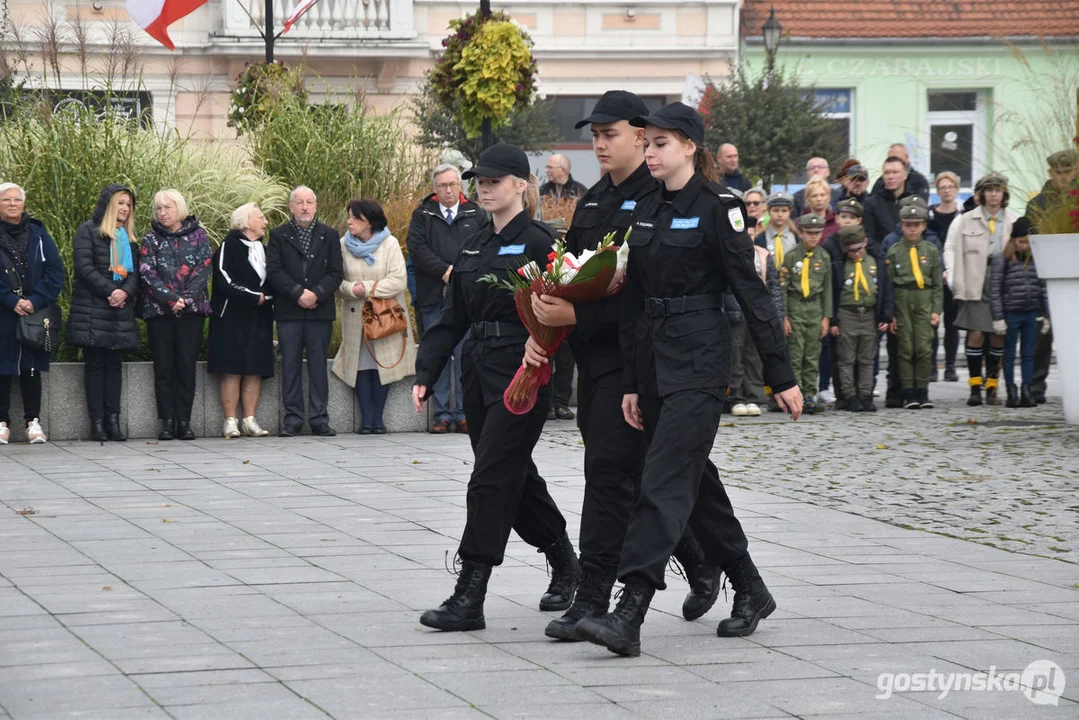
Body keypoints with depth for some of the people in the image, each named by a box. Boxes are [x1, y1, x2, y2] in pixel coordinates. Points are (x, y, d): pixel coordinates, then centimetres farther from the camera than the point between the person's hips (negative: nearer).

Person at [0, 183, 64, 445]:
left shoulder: (38, 234, 6)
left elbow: (56, 271, 1)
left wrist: (36, 301, -12)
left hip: (34, 313, 1)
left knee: (31, 367, 4)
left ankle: (33, 421, 9)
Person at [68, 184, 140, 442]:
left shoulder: (128, 237, 19)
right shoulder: (88, 232, 1)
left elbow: (135, 272, 11)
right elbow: (84, 267, -10)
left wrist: (125, 292, -10)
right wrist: (111, 291, -17)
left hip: (121, 309, 5)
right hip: (92, 311, -5)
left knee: (115, 364, 3)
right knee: (95, 364, -3)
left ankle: (113, 420, 3)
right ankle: (97, 421, -4)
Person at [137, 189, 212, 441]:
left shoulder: (198, 235, 7)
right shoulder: (151, 239, 7)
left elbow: (204, 269, -2)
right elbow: (148, 273, -3)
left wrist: (185, 299, -13)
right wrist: (171, 299, -15)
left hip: (191, 310, 0)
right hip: (159, 311, 0)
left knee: (187, 366, -1)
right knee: (164, 368, -1)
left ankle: (184, 421, 2)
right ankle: (167, 422, 1)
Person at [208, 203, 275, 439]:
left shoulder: (264, 249, 19)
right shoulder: (229, 246, -3)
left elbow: (273, 282, 21)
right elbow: (225, 281, -12)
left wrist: (265, 297, 0)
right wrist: (255, 297, -10)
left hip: (259, 320, 6)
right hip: (232, 318, -6)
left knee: (255, 370, 1)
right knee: (232, 370, -7)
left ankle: (250, 420, 2)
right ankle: (231, 422, -6)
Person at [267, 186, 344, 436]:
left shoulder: (330, 235, 10)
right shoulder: (278, 235, 6)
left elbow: (335, 272, 2)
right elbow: (274, 271, -3)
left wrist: (316, 294, -13)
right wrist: (298, 293, -14)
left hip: (319, 310, 1)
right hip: (288, 311, -1)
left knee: (318, 366, 2)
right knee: (290, 366, 0)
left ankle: (319, 418, 6)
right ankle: (292, 419, 4)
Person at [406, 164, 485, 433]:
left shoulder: (476, 215, 10)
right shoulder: (422, 216, 10)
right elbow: (417, 248, -2)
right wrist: (445, 270, -13)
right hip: (434, 299, 1)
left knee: (465, 356, -3)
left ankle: (463, 414, 1)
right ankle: (442, 414, 5)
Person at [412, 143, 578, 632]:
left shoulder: (539, 242, -8)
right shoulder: (474, 246, 14)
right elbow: (453, 317, 15)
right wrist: (425, 373, 8)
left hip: (522, 375, -8)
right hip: (480, 372, 8)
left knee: (491, 479, -11)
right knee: (516, 477, 14)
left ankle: (469, 598, -11)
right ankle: (564, 564, 33)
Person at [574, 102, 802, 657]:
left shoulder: (717, 206, -9)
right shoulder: (646, 209, 12)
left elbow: (751, 290, -10)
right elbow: (633, 298, 14)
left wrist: (780, 375, -10)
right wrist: (631, 382, 12)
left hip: (700, 355, -8)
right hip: (654, 355, 8)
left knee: (666, 479, -14)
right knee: (695, 478, 13)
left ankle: (629, 615, -21)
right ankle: (751, 592, 27)